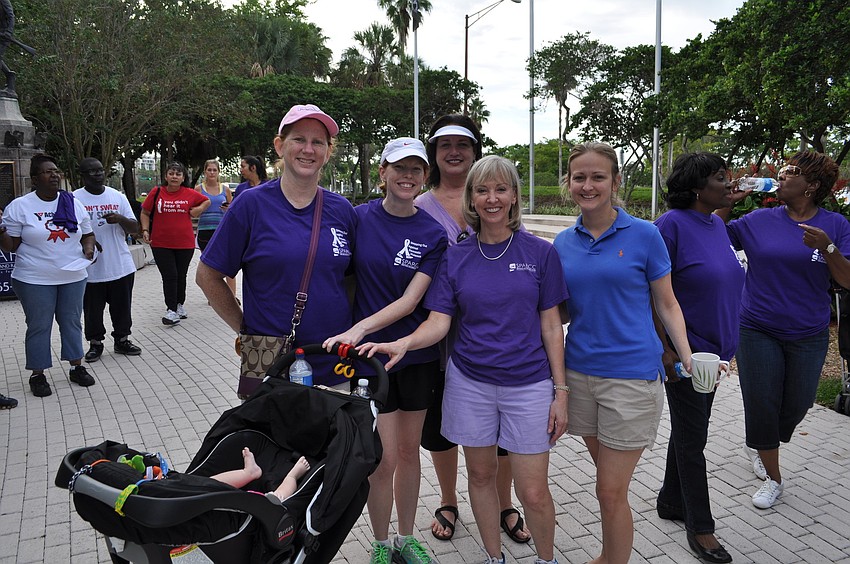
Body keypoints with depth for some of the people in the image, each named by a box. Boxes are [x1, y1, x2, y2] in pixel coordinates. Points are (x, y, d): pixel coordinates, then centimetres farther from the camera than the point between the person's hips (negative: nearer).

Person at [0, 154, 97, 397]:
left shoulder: (74, 204, 5)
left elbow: (88, 234, 14)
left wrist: (88, 247, -7)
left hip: (73, 277, 4)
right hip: (35, 280, -3)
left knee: (72, 322, 13)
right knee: (39, 327, 4)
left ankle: (77, 367, 24)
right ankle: (38, 375, 16)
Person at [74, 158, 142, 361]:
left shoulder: (118, 196, 7)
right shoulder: (74, 199, -2)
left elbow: (134, 228, 6)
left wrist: (120, 219, -14)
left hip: (122, 266, 3)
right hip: (90, 269, -2)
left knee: (122, 307, 12)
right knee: (92, 309, 8)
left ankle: (122, 340, 27)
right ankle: (95, 343, 24)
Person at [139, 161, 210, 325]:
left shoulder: (190, 194, 1)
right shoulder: (156, 192, -1)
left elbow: (207, 201, 18)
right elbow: (145, 213, 7)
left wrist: (198, 210, 0)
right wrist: (145, 230, -6)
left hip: (185, 244, 1)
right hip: (161, 244, -1)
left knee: (181, 276, 14)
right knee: (169, 276, -7)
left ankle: (180, 304, 33)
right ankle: (171, 310, -3)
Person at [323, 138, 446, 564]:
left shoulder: (433, 234, -5)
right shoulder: (358, 218, -5)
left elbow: (410, 301, -13)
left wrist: (359, 328, -25)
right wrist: (351, 336, -3)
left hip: (418, 355, 2)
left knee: (408, 451, 15)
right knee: (384, 458, 2)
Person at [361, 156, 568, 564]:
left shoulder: (539, 252, -3)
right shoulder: (455, 257, 1)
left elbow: (550, 326, -1)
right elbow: (439, 321, -5)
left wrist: (560, 391, -4)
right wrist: (404, 343, -25)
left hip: (528, 384, -1)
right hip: (470, 381, 2)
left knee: (534, 493, 2)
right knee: (480, 476, 15)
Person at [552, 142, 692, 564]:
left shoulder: (644, 235, -6)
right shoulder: (564, 243, 5)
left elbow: (666, 304, 0)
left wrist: (688, 359, -13)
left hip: (632, 376, -4)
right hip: (579, 373, 4)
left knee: (611, 492, -1)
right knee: (607, 478, 19)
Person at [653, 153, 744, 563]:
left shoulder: (718, 225, 8)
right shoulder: (672, 224, -17)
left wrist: (725, 344, 18)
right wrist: (666, 348, -20)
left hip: (714, 347, 8)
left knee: (688, 431, 19)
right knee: (692, 439, 4)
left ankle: (671, 503, 36)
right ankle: (700, 526, 20)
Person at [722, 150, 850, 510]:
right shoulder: (760, 220, 0)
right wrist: (727, 201, -5)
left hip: (808, 336, 1)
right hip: (758, 331, 0)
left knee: (796, 405, 12)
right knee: (761, 404, 2)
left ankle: (761, 445, 43)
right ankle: (773, 479, 20)